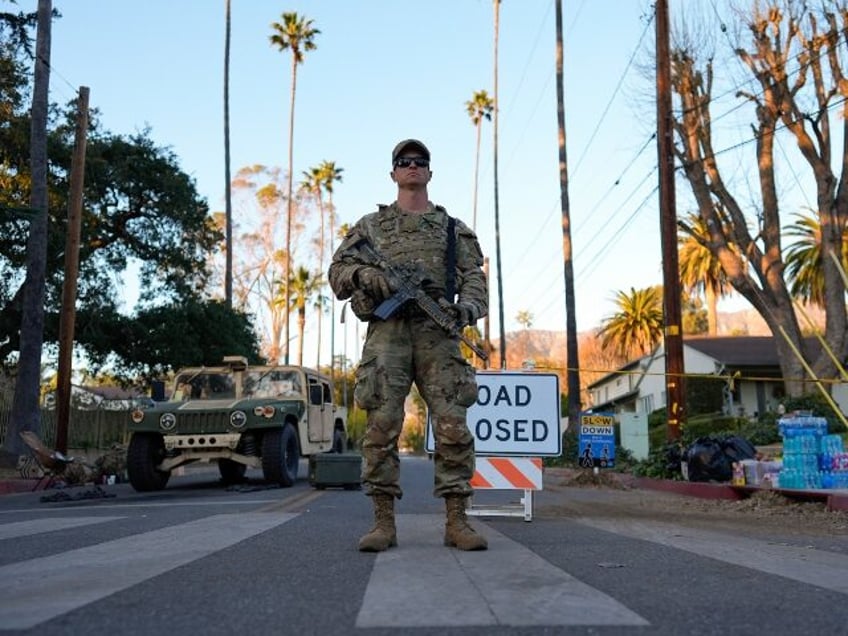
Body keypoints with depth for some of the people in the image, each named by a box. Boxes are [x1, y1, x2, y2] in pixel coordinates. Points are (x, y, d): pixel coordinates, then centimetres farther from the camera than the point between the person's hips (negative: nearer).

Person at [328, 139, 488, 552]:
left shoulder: (453, 228, 22)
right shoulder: (370, 226, 20)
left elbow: (475, 277, 12)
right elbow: (339, 271, 13)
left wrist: (468, 307, -10)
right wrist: (372, 277, -9)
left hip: (437, 332, 1)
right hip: (387, 330, 0)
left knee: (453, 426, -7)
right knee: (381, 426, -7)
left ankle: (456, 521, -1)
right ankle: (383, 522, -1)